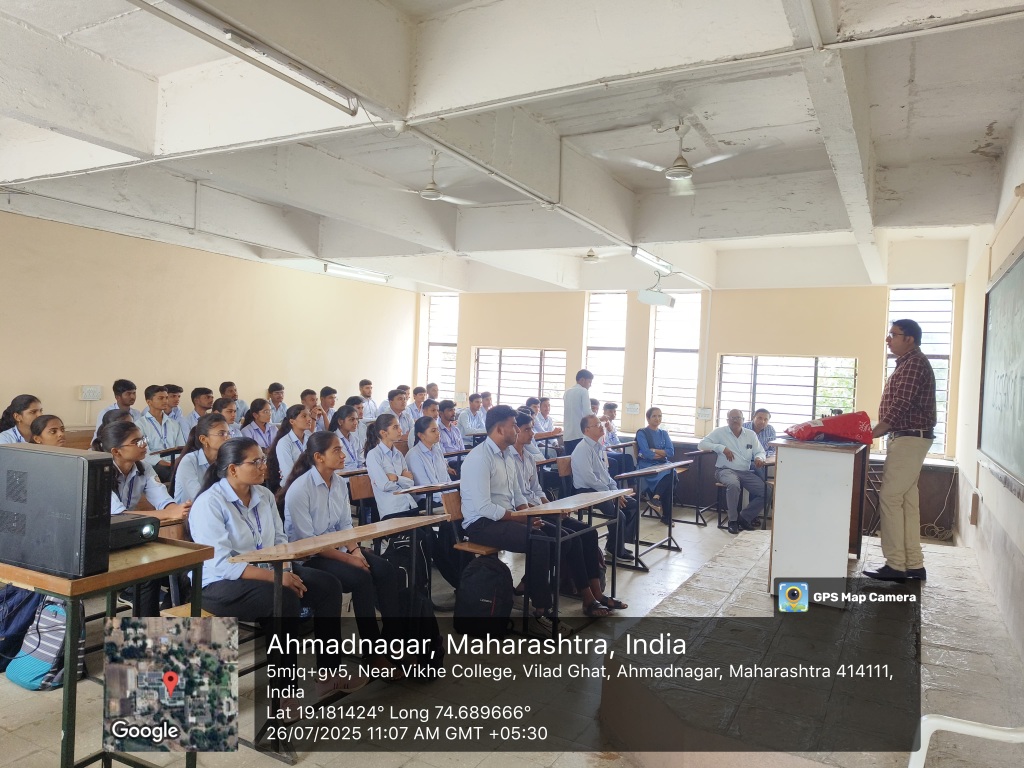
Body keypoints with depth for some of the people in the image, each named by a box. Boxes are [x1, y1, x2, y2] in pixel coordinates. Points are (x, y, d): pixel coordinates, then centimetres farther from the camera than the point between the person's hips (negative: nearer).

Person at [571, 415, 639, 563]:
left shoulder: (598, 447, 14)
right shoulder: (583, 449, -16)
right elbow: (589, 478, -22)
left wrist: (615, 490, 4)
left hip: (603, 490, 10)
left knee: (632, 504, 5)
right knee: (619, 515, -23)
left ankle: (618, 544, 13)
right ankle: (616, 551, 0)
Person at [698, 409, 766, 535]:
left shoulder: (751, 434, 16)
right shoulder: (720, 432, 5)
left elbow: (760, 452, 17)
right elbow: (701, 445, -2)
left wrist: (759, 458, -9)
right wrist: (722, 448, -13)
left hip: (745, 472, 5)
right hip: (725, 470, -4)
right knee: (733, 484, -38)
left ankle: (744, 518, -1)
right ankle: (733, 520, -20)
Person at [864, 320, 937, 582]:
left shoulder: (914, 363, -14)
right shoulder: (909, 363, 19)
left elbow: (900, 407, -21)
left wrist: (871, 433, -17)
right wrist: (876, 432, 15)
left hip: (910, 439, -10)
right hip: (907, 438, 10)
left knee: (890, 498, -9)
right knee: (906, 500, 10)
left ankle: (896, 565, -4)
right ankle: (913, 565, 14)